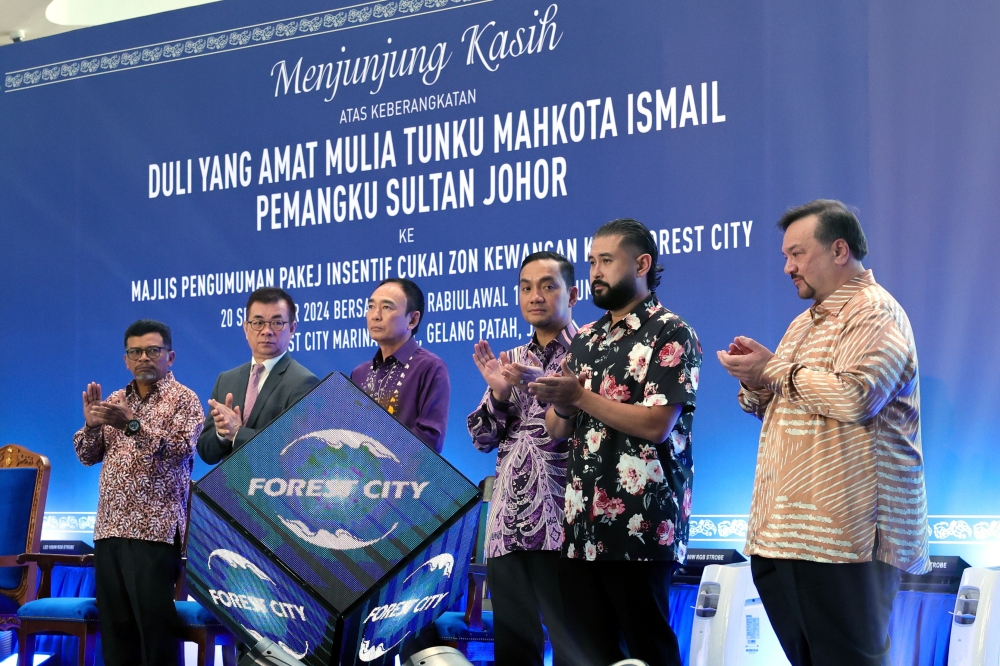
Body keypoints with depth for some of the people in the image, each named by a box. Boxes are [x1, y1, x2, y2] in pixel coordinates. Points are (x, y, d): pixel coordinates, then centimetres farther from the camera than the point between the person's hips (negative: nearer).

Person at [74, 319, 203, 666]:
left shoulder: (183, 399, 0)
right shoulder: (115, 401, 17)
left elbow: (180, 449, -15)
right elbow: (86, 456, 15)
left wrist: (133, 424, -24)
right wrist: (91, 425, -5)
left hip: (155, 530, -6)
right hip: (110, 530, 6)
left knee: (155, 626, -6)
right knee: (114, 625, 7)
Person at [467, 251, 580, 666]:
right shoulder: (511, 361, 18)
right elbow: (483, 439, 15)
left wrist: (543, 384, -20)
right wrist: (499, 393, -3)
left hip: (561, 522, -6)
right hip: (508, 523, 6)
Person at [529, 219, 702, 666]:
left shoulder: (670, 335, -4)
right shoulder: (584, 340, 17)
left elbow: (656, 424, -15)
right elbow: (557, 430, 15)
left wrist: (580, 397, -13)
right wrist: (558, 403, -8)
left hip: (639, 526, -7)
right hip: (581, 527, 7)